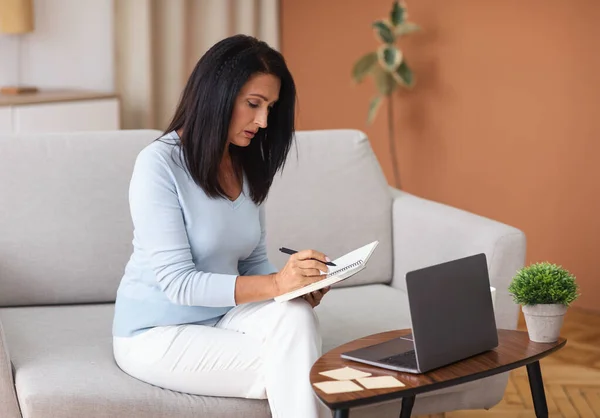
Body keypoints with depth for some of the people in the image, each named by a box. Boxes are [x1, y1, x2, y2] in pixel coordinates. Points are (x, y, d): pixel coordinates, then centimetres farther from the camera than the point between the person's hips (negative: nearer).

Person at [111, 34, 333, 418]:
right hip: (158, 333, -5)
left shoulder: (249, 166, 5)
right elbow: (178, 282, -22)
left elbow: (254, 261, 10)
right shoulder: (159, 163, -16)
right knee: (286, 372, -25)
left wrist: (299, 284, -13)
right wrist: (275, 284, -33)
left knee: (295, 315, -27)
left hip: (222, 317, 6)